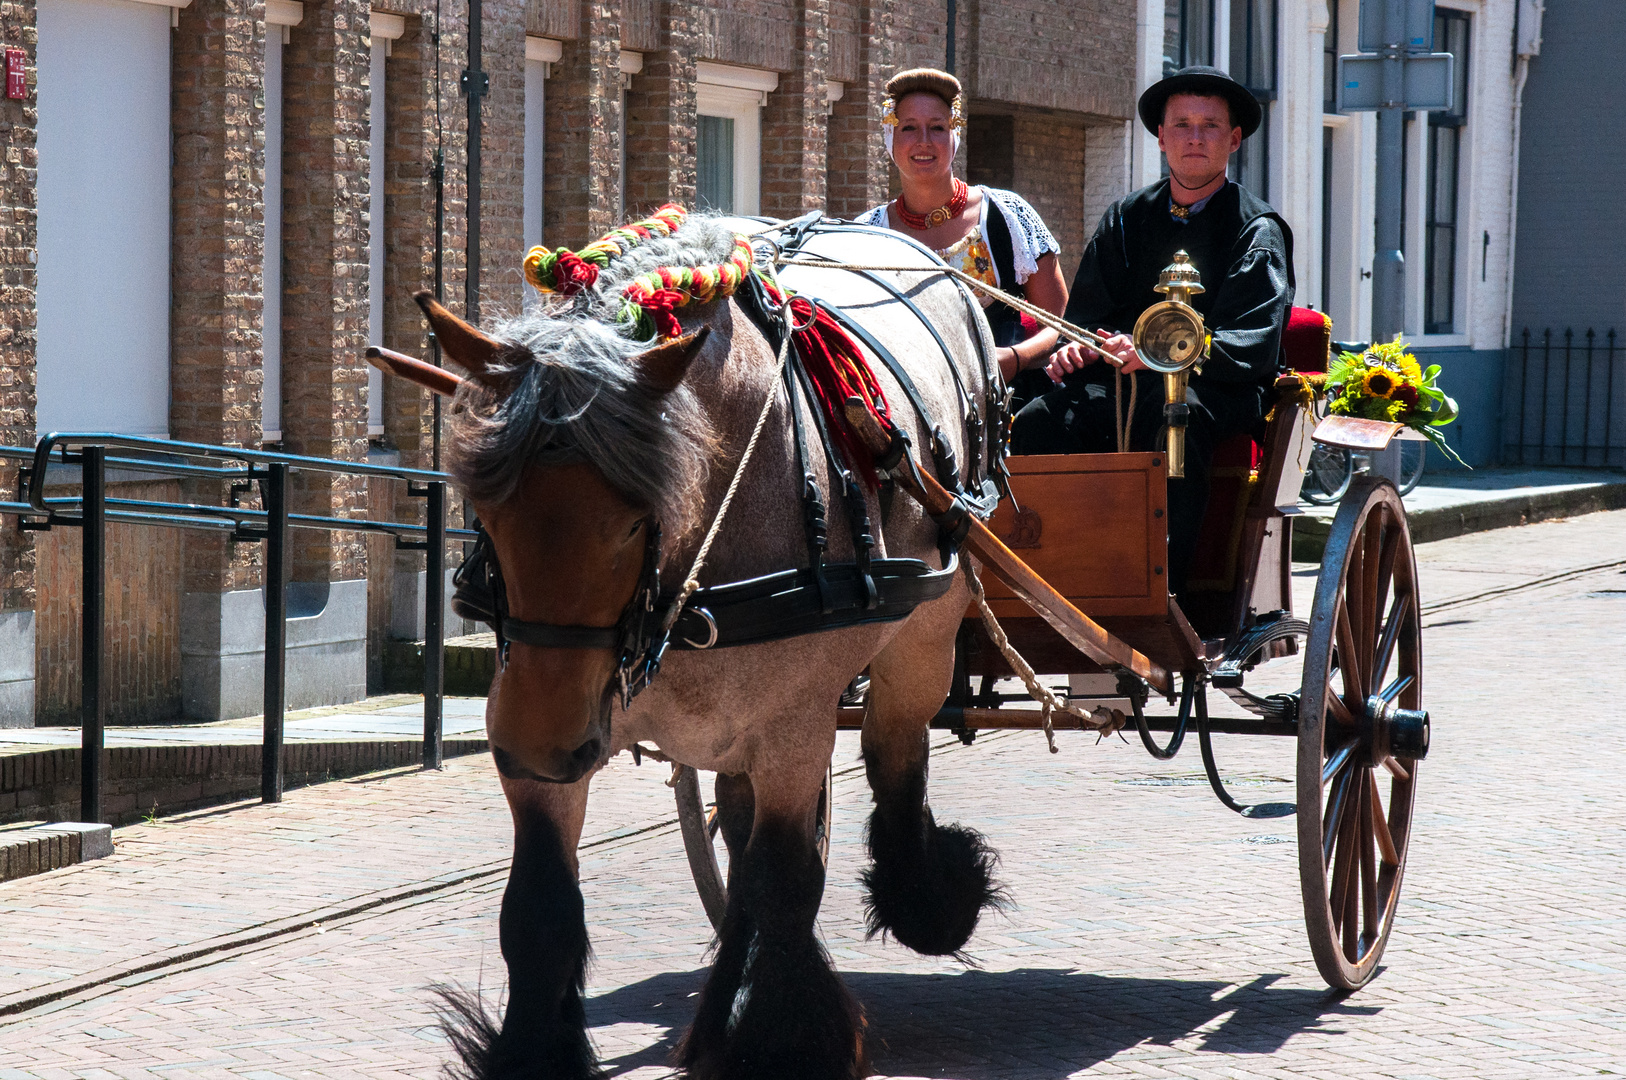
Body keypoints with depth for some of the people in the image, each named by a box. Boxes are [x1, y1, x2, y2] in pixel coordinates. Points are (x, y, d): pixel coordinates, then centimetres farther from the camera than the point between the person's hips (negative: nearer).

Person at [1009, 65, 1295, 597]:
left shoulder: (1256, 230, 5)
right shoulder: (1127, 218, 19)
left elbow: (1250, 344, -8)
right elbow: (1087, 312, 17)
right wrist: (1078, 348, -10)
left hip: (1220, 390, -4)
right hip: (1123, 380, 4)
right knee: (1038, 422, -27)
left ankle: (1160, 590, -39)